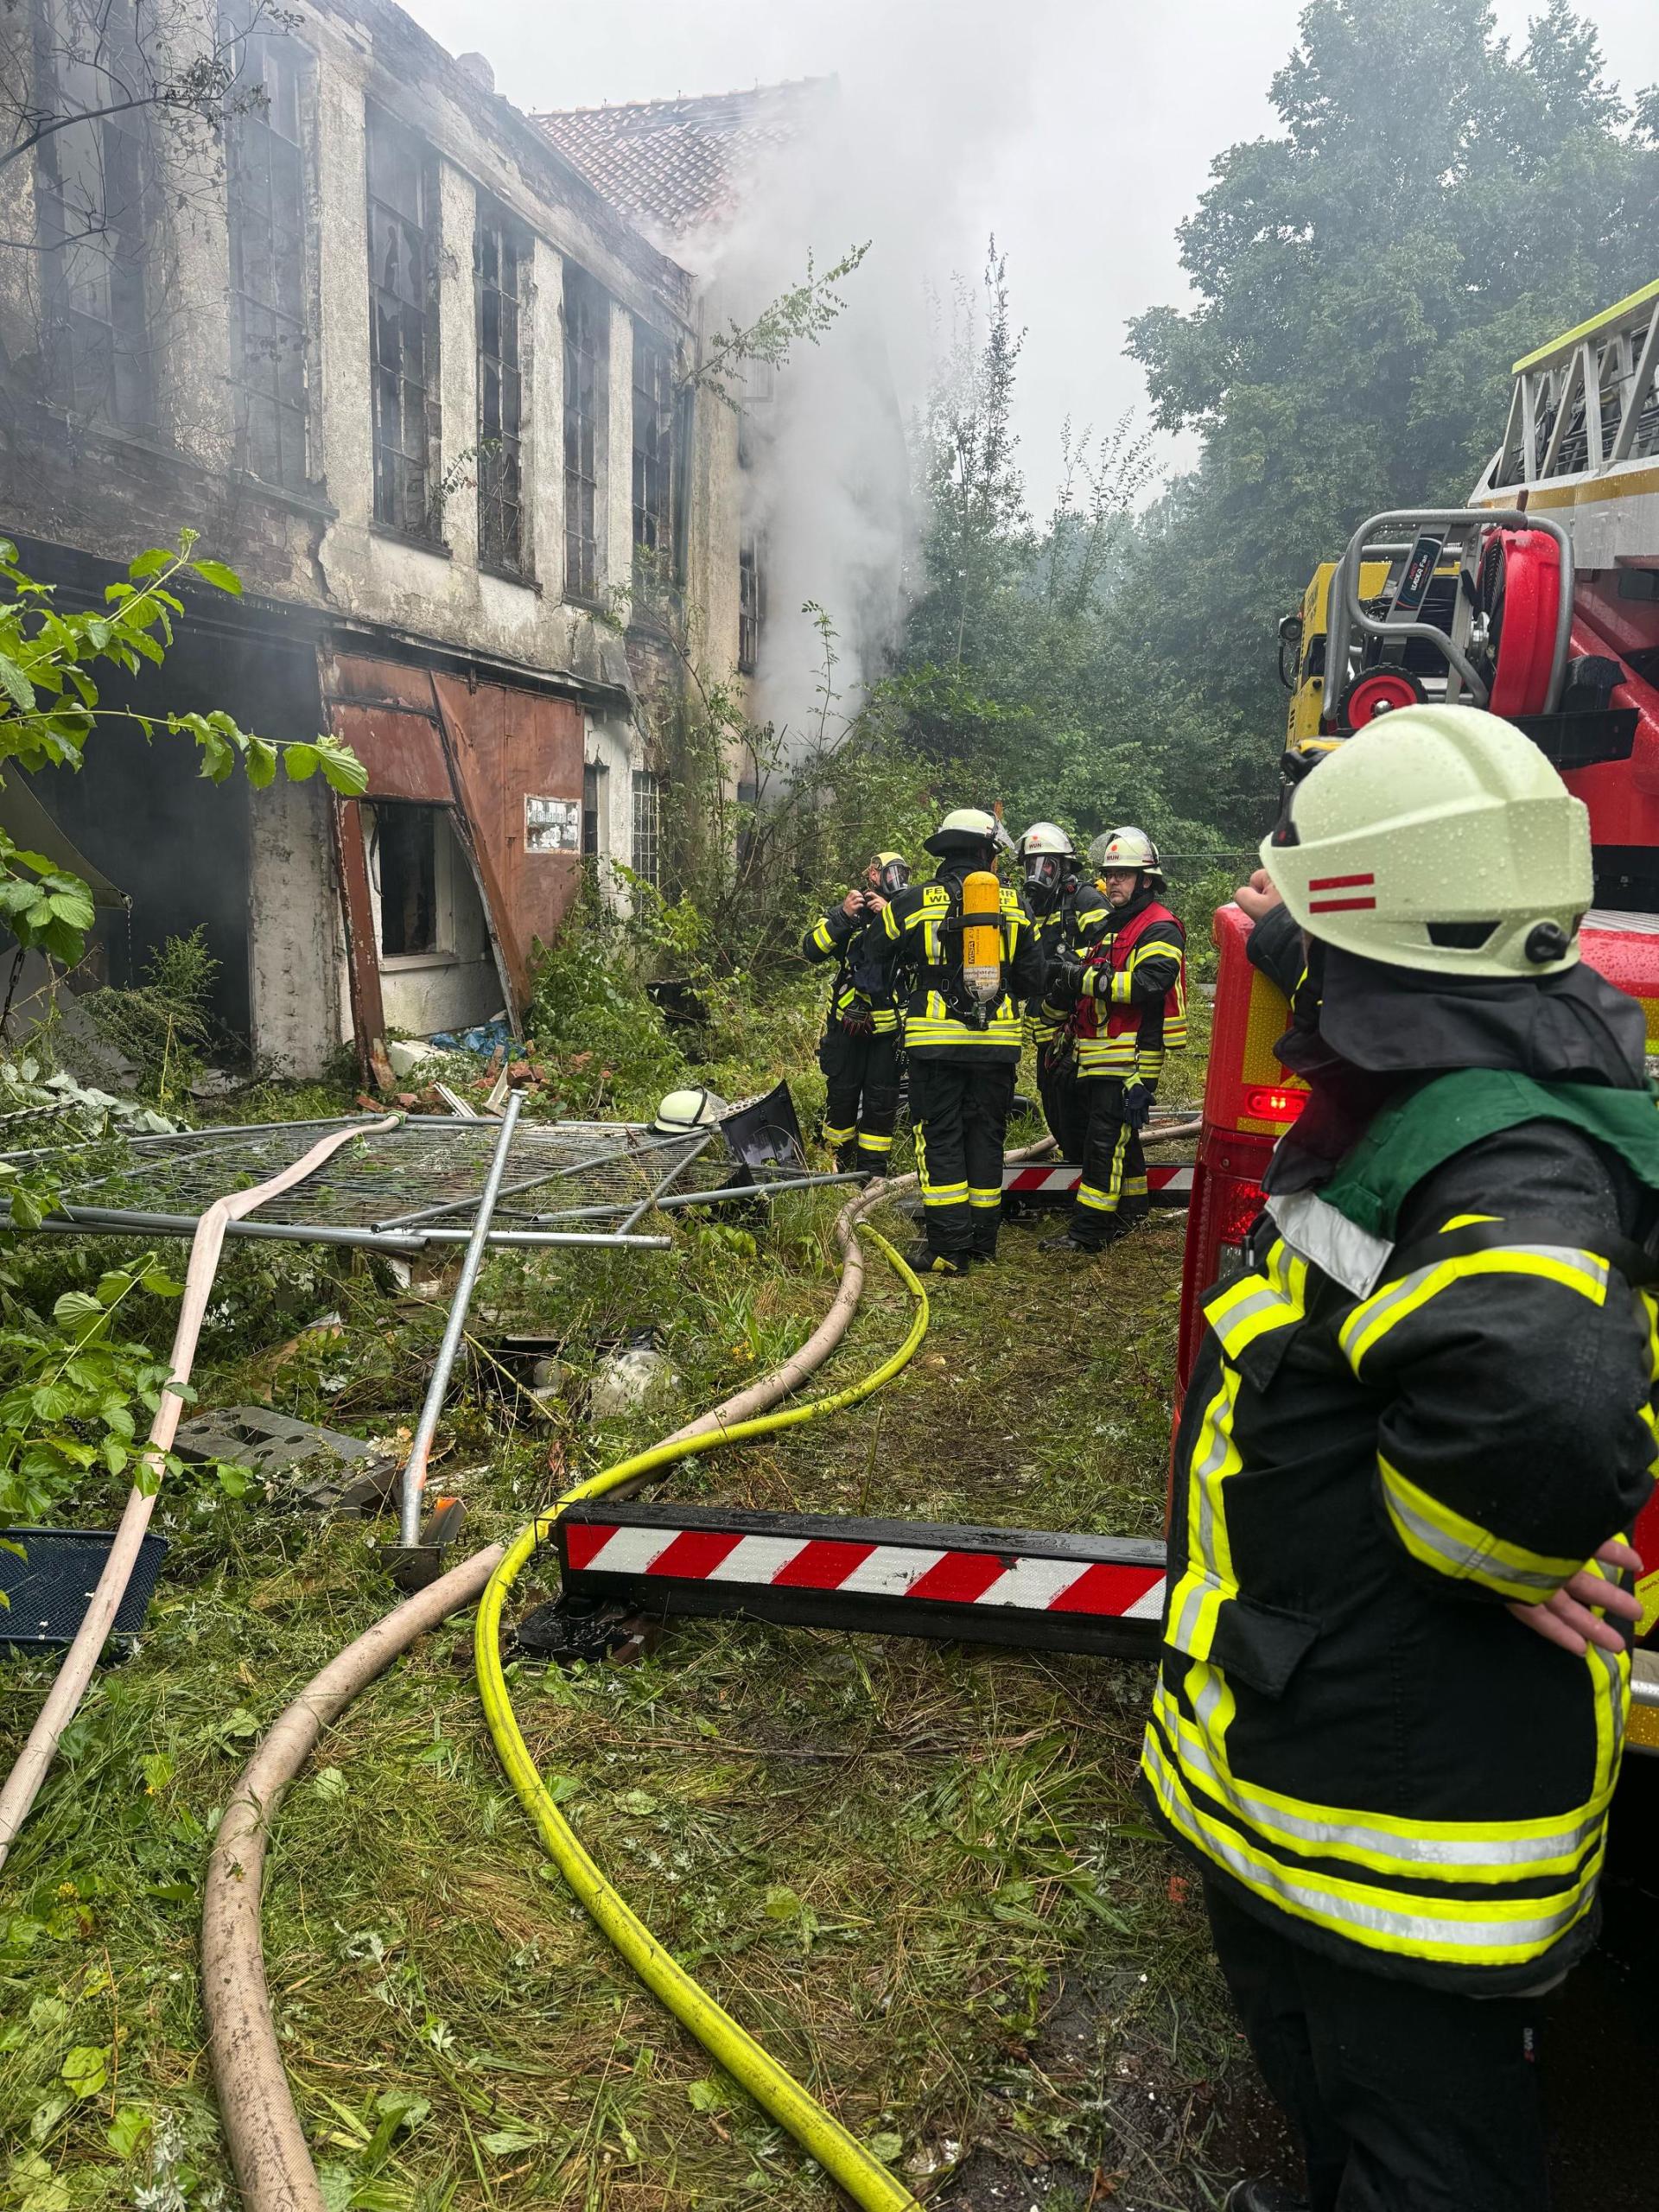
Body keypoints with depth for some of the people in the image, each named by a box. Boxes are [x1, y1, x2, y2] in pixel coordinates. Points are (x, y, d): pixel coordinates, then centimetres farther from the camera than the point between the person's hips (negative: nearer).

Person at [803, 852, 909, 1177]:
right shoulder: (849, 909, 3)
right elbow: (812, 950, -10)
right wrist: (843, 916, -20)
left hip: (887, 1025, 1)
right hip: (846, 1020, -1)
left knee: (882, 1100, 3)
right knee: (841, 1095, 6)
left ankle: (873, 1168, 14)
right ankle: (841, 1162, 22)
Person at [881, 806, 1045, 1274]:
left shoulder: (912, 903, -2)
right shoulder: (1014, 906, 5)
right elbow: (1030, 977, 9)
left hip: (935, 1039, -2)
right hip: (996, 1041, 2)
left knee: (939, 1138, 2)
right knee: (986, 1137, 12)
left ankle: (948, 1248, -2)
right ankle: (982, 1239, 18)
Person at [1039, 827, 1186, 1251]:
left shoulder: (1159, 928, -8)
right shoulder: (1101, 927, 20)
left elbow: (1148, 984, -23)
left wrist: (1085, 977, -23)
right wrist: (1061, 983, -1)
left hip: (1131, 1054, -9)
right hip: (1095, 1053, 9)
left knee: (1106, 1138, -10)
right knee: (1117, 1135, 18)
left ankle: (1088, 1230, -10)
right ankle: (1132, 1207, 32)